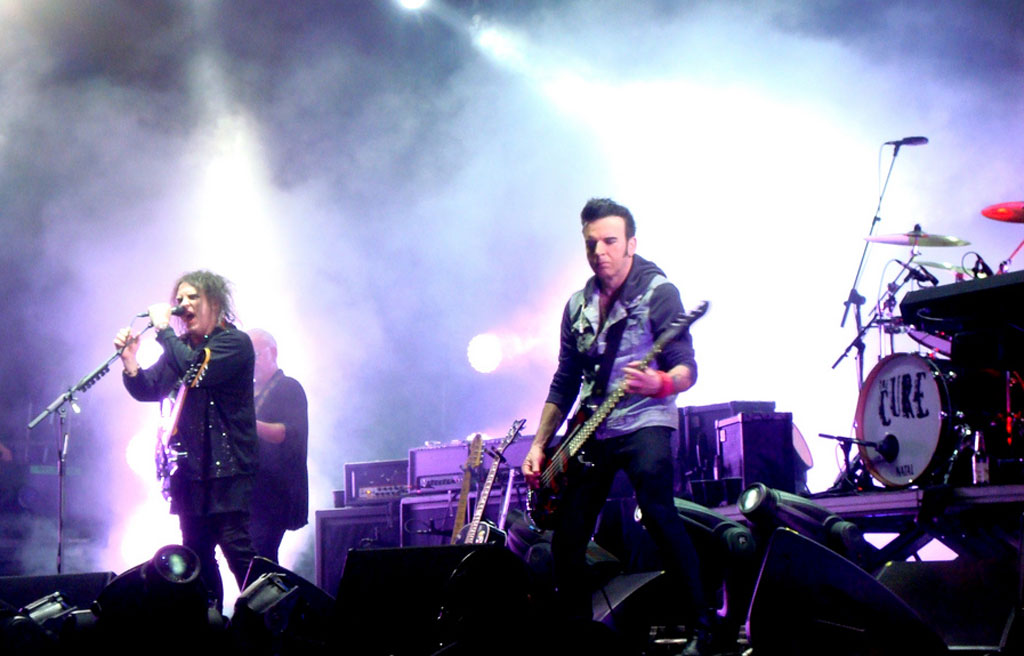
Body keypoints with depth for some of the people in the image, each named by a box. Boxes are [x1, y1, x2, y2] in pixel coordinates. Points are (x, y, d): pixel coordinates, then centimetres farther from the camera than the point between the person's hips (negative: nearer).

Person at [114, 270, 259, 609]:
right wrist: (130, 361, -11)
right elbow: (149, 390, 8)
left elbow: (198, 371, -22)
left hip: (227, 468, -7)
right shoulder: (180, 347, 15)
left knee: (238, 550, -14)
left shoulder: (235, 342, -6)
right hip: (191, 468, 7)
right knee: (197, 555, 9)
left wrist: (163, 330, -14)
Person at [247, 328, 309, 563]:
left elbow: (292, 435, -18)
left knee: (257, 558, -17)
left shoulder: (288, 388, -2)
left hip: (273, 497, -8)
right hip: (250, 494, 8)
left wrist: (250, 424, -32)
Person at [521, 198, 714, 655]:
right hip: (591, 430, 6)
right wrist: (539, 445, 12)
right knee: (566, 539, 3)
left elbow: (687, 370, -12)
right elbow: (564, 383, 19)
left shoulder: (657, 292, -6)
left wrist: (660, 384, -34)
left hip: (643, 422, -6)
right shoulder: (578, 306, 13)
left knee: (657, 510, -27)